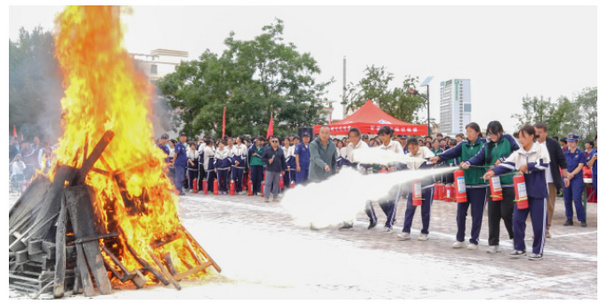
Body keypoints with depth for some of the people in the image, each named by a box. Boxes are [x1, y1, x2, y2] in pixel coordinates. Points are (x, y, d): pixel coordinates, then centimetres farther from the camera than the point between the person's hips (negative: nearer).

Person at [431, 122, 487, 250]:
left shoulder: (483, 144, 0)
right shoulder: (463, 145, 9)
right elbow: (453, 152, -7)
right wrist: (439, 157, -24)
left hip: (478, 183, -4)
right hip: (464, 182, 4)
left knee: (476, 214, 2)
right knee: (460, 212, 5)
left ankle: (474, 240, 15)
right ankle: (460, 239, 18)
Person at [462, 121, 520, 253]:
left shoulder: (508, 140, 3)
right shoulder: (487, 146, 13)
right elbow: (479, 158, 2)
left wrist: (503, 159, -13)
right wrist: (468, 163, -16)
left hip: (508, 184, -4)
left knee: (506, 213, -5)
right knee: (493, 214, 3)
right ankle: (493, 243, 10)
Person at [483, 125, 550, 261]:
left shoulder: (540, 148, -4)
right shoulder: (517, 153, 5)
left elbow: (544, 163, -18)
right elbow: (507, 164, -8)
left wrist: (527, 166, -19)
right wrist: (493, 171, -23)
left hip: (538, 191, -4)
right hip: (522, 191, 4)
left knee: (538, 222, 2)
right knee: (517, 219, 2)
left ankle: (538, 251, 15)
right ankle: (519, 248, 15)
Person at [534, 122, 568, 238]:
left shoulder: (553, 144, -1)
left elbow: (562, 160, 1)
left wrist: (565, 176, -2)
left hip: (551, 181, -1)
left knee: (550, 206, 4)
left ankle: (546, 228, 15)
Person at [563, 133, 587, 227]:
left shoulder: (580, 154, 1)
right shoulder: (565, 154, 12)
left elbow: (580, 166, -6)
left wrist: (571, 174, -18)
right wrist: (567, 174, -12)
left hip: (577, 179, -4)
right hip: (566, 179, 4)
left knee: (577, 199, -12)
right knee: (567, 200, 5)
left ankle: (582, 220, -3)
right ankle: (569, 219, 14)